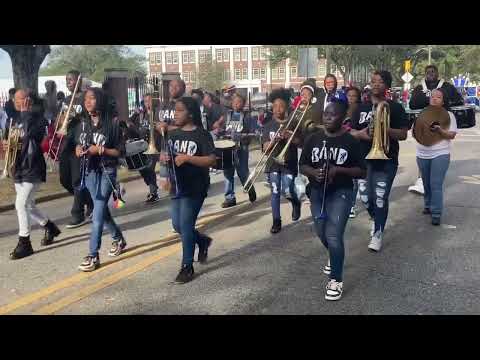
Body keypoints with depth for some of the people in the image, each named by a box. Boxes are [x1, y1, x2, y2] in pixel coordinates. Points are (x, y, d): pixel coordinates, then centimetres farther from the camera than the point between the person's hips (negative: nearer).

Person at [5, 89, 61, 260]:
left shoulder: (38, 118, -12)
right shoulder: (18, 119, 14)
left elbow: (29, 133, -29)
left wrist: (25, 111, -22)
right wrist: (8, 144, 3)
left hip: (33, 169, -9)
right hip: (19, 168, 9)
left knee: (21, 205, -10)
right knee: (28, 205, 14)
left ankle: (24, 244, 2)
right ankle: (50, 228, 34)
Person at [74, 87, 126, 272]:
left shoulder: (112, 122, -11)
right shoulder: (83, 122, 5)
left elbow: (120, 151, -9)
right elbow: (78, 144, 17)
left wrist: (100, 150, -21)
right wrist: (78, 149, -6)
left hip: (106, 171, -6)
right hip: (89, 171, 6)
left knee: (98, 213, -8)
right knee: (102, 209, 16)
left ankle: (93, 256, -2)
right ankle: (118, 239, 39)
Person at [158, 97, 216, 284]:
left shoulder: (202, 135, -9)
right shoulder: (172, 133, 9)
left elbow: (211, 160, -16)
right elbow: (165, 154, 16)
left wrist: (187, 158, -24)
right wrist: (163, 157, -7)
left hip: (195, 188, -6)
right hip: (176, 186, 7)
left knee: (186, 226, -6)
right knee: (177, 225, 11)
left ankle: (187, 266, 10)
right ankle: (203, 241, 39)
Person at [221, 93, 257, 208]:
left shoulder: (247, 116, 1)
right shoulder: (227, 115, 11)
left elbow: (252, 134, -2)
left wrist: (242, 137, -17)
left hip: (241, 149, -4)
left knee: (242, 172, -1)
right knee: (228, 173, 3)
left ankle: (251, 190, 27)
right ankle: (230, 198, 11)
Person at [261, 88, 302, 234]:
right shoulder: (269, 126, 2)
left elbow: (299, 142, -5)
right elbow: (265, 148, -4)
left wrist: (289, 137, -21)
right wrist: (274, 140, -23)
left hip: (289, 163, -2)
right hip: (273, 163, 2)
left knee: (287, 192, -8)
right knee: (275, 192, 3)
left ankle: (296, 203, 27)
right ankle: (276, 221, 13)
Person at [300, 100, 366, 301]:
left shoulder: (350, 141, -7)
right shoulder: (313, 139, 2)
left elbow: (362, 172, -5)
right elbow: (302, 166, 6)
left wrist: (339, 170, -20)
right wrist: (313, 172, -16)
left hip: (340, 193, -4)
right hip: (317, 192, 4)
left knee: (333, 236, -15)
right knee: (322, 234, 17)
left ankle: (336, 280, 4)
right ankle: (335, 256, 51)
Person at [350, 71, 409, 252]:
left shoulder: (395, 108, -1)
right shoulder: (362, 107, 11)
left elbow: (403, 134, -5)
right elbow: (351, 132, 11)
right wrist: (360, 134, -11)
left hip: (386, 161, -3)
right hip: (364, 159, 4)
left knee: (380, 199, -3)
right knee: (365, 198, 6)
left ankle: (378, 233, 15)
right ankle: (376, 219, 37)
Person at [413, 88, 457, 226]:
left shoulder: (448, 115, -2)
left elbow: (452, 135, -8)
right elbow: (415, 132, 11)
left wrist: (439, 130, -26)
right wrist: (416, 132, -13)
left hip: (440, 154, -4)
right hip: (422, 155, 4)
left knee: (436, 184, -8)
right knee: (426, 184, 14)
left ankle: (436, 213, -4)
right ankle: (428, 205, 31)